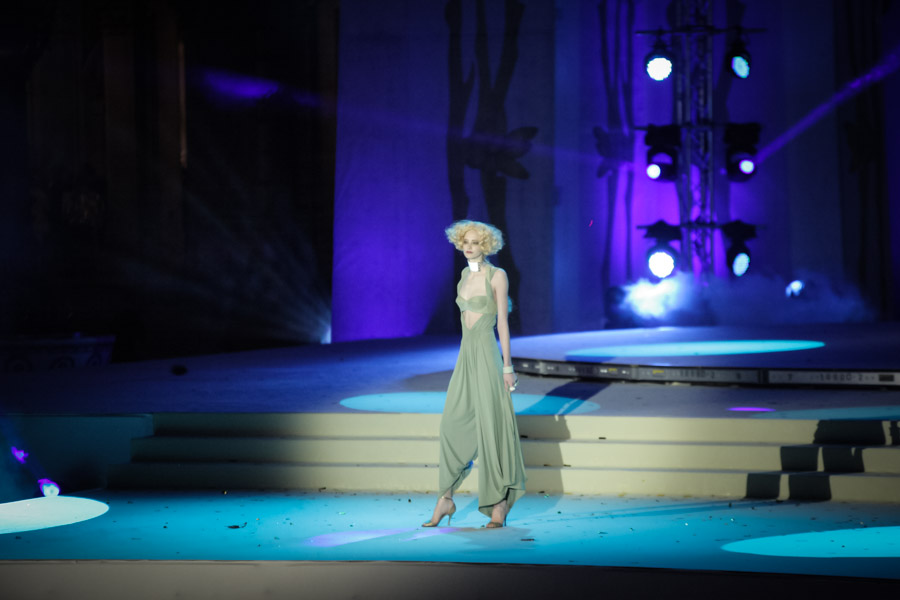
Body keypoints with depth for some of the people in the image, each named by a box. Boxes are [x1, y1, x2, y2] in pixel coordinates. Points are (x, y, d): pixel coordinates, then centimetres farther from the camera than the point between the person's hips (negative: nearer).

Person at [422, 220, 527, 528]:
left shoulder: (497, 275, -6)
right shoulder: (465, 275, 13)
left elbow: (502, 321, -8)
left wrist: (507, 366, -10)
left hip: (488, 355, -6)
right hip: (466, 355, 6)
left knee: (492, 425, -3)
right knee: (454, 424, 3)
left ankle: (501, 502, 5)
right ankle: (446, 499, 9)